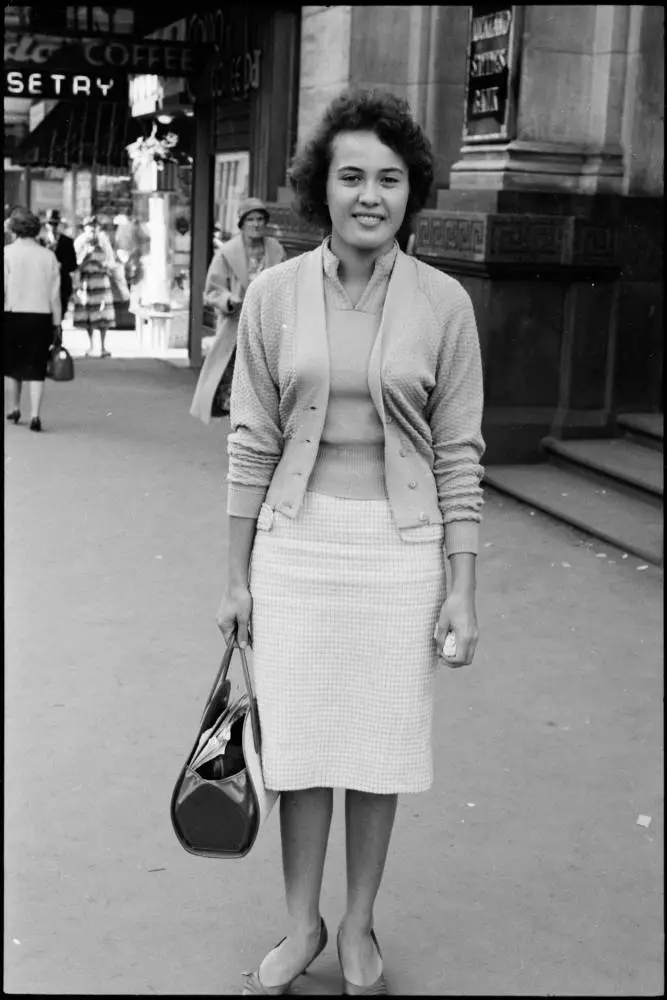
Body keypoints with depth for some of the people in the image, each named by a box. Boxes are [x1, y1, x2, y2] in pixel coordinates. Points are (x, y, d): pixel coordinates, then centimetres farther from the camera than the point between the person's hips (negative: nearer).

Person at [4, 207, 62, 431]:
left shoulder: (8, 253, -5)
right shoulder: (48, 256, 2)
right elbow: (54, 294, 3)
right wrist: (57, 324, 10)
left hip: (13, 314, -1)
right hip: (42, 316, 1)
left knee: (12, 364, 15)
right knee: (36, 367, 3)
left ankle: (14, 409, 27)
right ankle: (34, 414, -7)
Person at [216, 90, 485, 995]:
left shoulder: (444, 303, -6)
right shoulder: (275, 293, -3)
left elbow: (460, 453, -3)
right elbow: (253, 441, 1)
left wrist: (463, 591, -5)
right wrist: (238, 577, 3)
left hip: (400, 547, -1)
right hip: (297, 544, 1)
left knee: (382, 746, 10)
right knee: (298, 742, 10)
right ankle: (302, 926, 30)